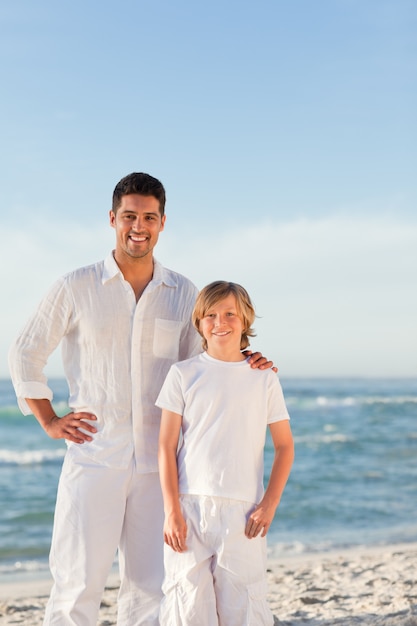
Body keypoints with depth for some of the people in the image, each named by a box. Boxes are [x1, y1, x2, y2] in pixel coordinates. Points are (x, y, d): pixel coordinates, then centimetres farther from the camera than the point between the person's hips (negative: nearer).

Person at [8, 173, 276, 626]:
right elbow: (25, 355, 9)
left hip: (157, 461, 2)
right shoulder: (76, 288, 1)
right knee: (77, 583, -2)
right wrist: (49, 421, 2)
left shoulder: (183, 293, 8)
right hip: (94, 457, -2)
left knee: (149, 586, 7)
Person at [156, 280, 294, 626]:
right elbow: (166, 448, 1)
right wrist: (172, 511, -6)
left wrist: (269, 505, -2)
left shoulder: (263, 378, 6)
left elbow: (285, 445, 8)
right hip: (190, 507, 0)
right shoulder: (184, 374, 3)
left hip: (243, 510, 1)